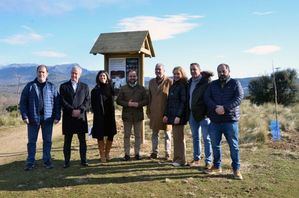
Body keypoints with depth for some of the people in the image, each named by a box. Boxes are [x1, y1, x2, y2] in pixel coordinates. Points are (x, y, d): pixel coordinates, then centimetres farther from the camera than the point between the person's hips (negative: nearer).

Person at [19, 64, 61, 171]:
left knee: (47, 141, 8)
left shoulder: (52, 87, 5)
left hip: (47, 119, 1)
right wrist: (24, 116, -7)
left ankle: (47, 161, 20)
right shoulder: (30, 86, 4)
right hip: (33, 119, 0)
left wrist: (57, 116, -4)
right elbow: (23, 102, 2)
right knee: (31, 141, 7)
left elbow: (57, 103, 4)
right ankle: (30, 162, 18)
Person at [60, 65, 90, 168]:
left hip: (81, 117, 1)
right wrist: (72, 110, -14)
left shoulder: (85, 86, 11)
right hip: (68, 118, -1)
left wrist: (80, 110, -13)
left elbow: (87, 101, 3)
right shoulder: (64, 86, 7)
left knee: (82, 140, 5)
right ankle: (66, 161, 12)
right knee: (67, 141, 4)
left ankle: (83, 160, 14)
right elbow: (63, 102, -3)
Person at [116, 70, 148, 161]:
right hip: (127, 115, 0)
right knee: (127, 135, 4)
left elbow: (146, 100, 4)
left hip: (138, 115, 1)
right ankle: (127, 153, 12)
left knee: (138, 135, 6)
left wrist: (138, 104, -13)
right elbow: (118, 100, 3)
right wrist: (127, 104, -13)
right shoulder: (123, 88, 6)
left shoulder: (141, 88, 7)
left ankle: (137, 153, 16)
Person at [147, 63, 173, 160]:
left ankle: (167, 153, 17)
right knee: (154, 133, 12)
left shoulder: (169, 82, -5)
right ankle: (154, 152, 23)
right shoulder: (151, 82, 11)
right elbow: (149, 97, 14)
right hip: (154, 112, 5)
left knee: (167, 133, 7)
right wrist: (148, 110, 10)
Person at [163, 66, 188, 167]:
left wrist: (178, 116, -20)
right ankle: (176, 158, 21)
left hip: (179, 116, -8)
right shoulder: (173, 86, 17)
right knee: (175, 137, 12)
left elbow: (183, 102, -15)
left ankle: (181, 160, 8)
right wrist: (166, 114, 14)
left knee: (179, 137, -2)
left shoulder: (183, 86, -9)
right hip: (172, 116, 8)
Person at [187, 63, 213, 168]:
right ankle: (196, 159, 26)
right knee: (195, 137, 15)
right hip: (192, 113, 7)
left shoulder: (206, 81, -10)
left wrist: (208, 112, -21)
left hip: (203, 113, -7)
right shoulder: (190, 82, 12)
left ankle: (208, 161, 10)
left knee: (206, 138, 1)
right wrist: (188, 111, 13)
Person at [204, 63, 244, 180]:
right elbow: (206, 97, 1)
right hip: (215, 121, 4)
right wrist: (215, 107, -17)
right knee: (215, 145, 12)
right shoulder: (213, 85, 12)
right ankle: (217, 166, 27)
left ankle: (236, 169, 15)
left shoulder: (235, 84, 3)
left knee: (234, 146, 2)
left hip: (231, 120, -3)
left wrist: (224, 108, -21)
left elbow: (239, 98, -11)